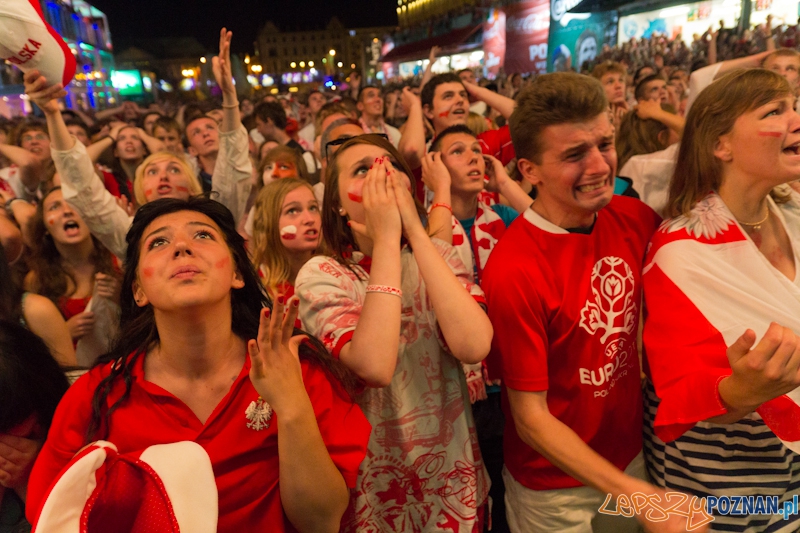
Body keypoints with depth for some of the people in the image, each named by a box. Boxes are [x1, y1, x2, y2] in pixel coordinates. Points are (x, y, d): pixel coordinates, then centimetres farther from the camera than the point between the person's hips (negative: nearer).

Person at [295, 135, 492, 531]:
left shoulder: (437, 255, -5)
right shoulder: (322, 274, -14)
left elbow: (473, 346, -24)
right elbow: (374, 367, -32)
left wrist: (415, 231, -23)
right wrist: (386, 238, -28)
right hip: (376, 483, -3)